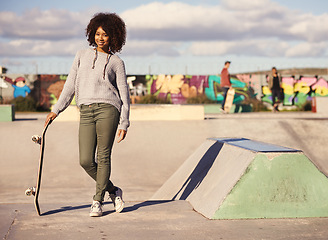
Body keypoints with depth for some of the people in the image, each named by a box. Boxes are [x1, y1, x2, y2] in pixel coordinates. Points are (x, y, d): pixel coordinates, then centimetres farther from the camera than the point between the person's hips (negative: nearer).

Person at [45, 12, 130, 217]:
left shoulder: (117, 63, 9)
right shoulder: (82, 56, 17)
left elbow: (124, 94, 8)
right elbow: (71, 85, 18)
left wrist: (124, 123, 1)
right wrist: (56, 110, 12)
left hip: (107, 109, -3)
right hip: (86, 112, 3)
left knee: (103, 156, -6)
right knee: (86, 161, -4)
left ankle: (98, 201, 6)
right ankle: (113, 191, 17)